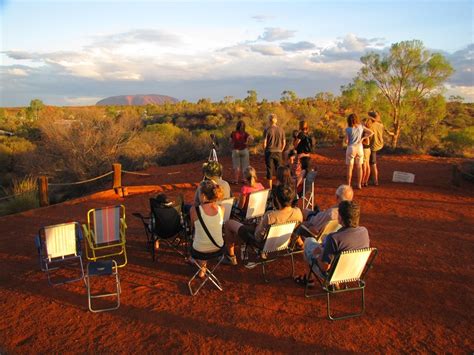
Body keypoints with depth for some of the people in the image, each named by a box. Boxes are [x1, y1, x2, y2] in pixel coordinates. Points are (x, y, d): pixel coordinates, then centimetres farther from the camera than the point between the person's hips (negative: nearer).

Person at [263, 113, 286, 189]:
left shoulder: (267, 130, -9)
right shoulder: (281, 130, 1)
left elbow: (264, 143, -10)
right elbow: (284, 143, 3)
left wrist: (265, 151, 5)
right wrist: (280, 151, 14)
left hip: (269, 152, -2)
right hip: (278, 152, 3)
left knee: (269, 169, 4)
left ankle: (270, 187, 8)